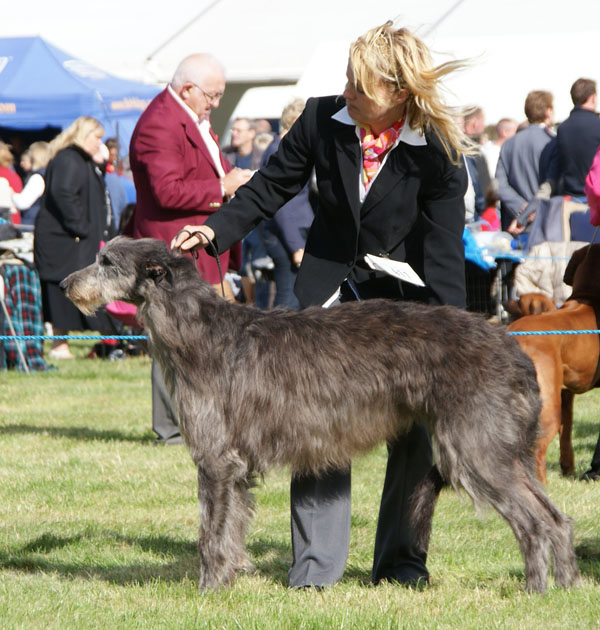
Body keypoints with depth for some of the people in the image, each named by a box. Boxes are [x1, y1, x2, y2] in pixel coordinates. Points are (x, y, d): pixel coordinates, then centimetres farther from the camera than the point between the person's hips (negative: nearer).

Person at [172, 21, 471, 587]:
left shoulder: (437, 150, -16)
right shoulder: (322, 120, -9)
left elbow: (445, 247, -16)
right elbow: (271, 187, 3)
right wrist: (216, 230, -11)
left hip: (404, 297, -1)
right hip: (329, 287, 2)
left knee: (416, 433, -1)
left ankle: (400, 560, 13)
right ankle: (315, 564, -3)